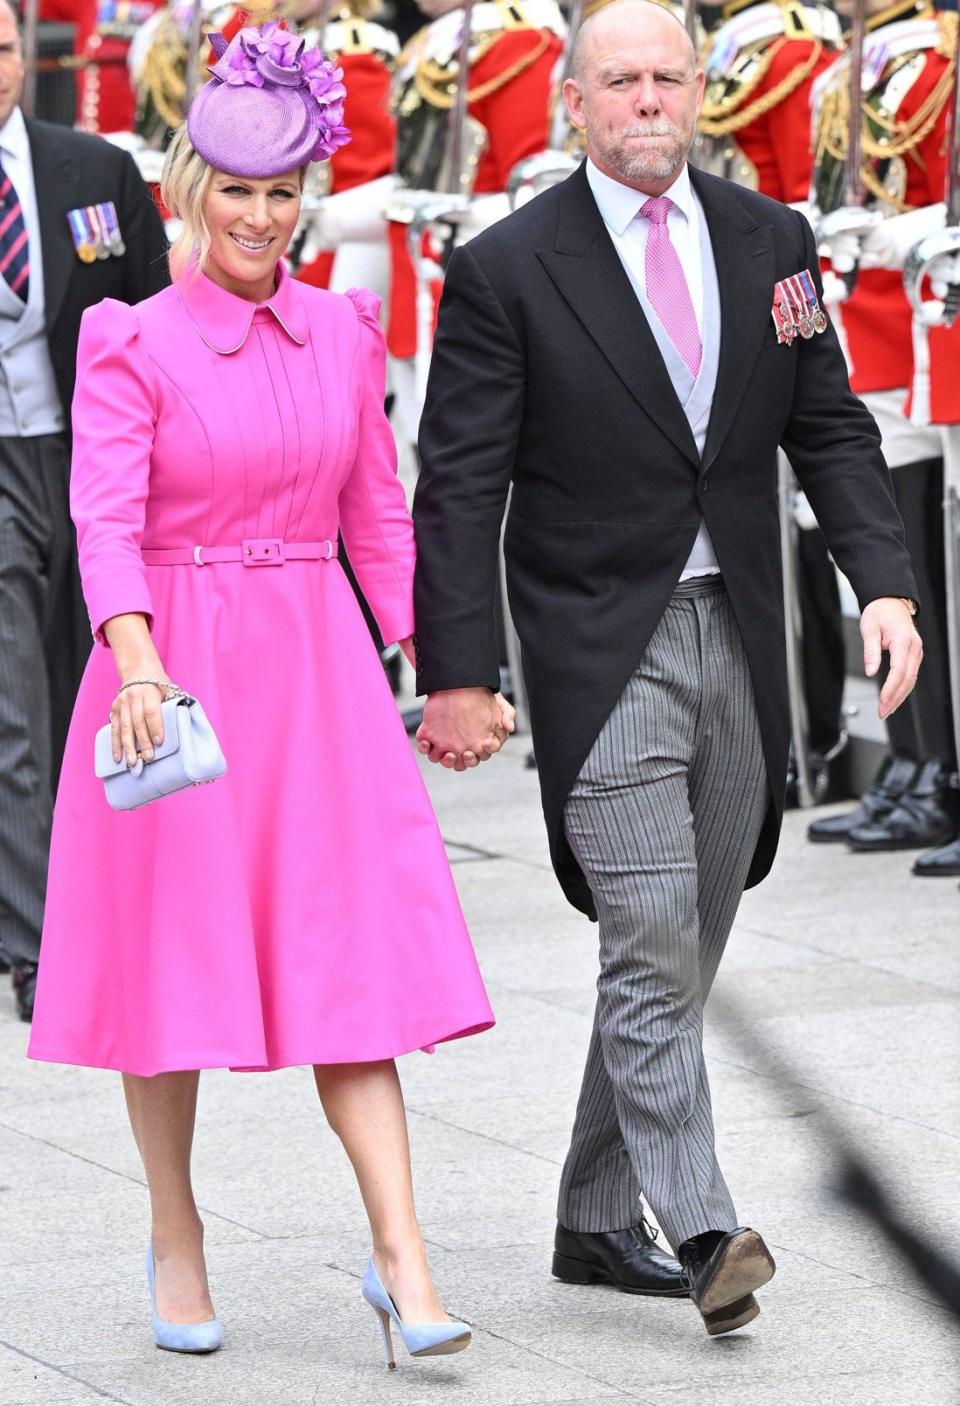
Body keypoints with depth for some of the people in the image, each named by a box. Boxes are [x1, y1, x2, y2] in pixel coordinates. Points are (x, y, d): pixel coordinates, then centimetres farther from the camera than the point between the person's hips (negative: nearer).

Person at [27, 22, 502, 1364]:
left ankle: (401, 1258, -7)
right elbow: (106, 516, -17)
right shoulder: (132, 344, -6)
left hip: (318, 671, 3)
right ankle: (176, 1237, 24)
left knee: (351, 954, -5)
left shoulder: (343, 332, 6)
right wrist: (137, 662, -32)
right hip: (174, 669, -3)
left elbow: (379, 518, 13)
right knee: (170, 953, 6)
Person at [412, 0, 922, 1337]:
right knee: (653, 951, -13)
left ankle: (597, 1222, 22)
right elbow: (459, 486, -6)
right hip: (603, 654, -5)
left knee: (681, 959, 10)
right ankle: (705, 1235, -16)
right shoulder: (509, 269, -6)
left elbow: (830, 429, 10)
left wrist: (884, 584, -5)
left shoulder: (770, 241, 7)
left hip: (737, 640, 5)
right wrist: (458, 674, -12)